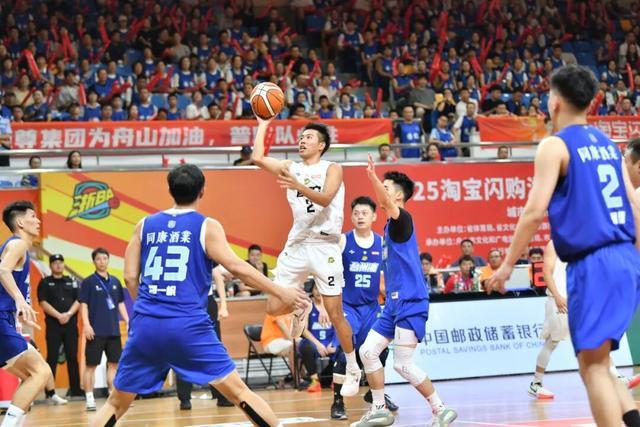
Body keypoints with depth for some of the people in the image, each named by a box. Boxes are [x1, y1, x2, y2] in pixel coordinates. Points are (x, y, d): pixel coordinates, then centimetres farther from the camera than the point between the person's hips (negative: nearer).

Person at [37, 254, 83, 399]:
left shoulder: (71, 282, 14)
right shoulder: (45, 283, 6)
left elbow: (78, 301, 6)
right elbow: (43, 303, -5)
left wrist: (69, 314, -11)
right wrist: (58, 315, -16)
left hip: (71, 324, 3)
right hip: (53, 324, -3)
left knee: (72, 357, 4)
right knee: (52, 358, -5)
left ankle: (76, 390, 8)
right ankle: (49, 392, -4)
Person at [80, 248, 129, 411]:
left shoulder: (115, 282, 12)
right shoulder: (88, 282, -3)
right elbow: (83, 305, -7)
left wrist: (127, 321, 9)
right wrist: (86, 324, -18)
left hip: (114, 330, 5)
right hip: (96, 331, -5)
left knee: (114, 363, 7)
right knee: (91, 365, -2)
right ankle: (90, 399, 1)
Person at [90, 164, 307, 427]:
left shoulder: (145, 225, 13)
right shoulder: (207, 227, 2)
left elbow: (130, 277, 12)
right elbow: (236, 268, -6)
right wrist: (281, 293, -1)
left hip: (147, 325, 3)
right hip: (188, 326, -3)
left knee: (117, 403, 13)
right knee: (238, 391, 2)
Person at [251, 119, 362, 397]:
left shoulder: (332, 169, -2)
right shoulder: (290, 168, 11)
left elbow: (325, 198, -19)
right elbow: (258, 157, -1)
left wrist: (298, 186, -35)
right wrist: (263, 122, 2)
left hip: (325, 246, -4)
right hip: (297, 244, 4)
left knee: (335, 314, -4)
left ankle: (352, 370, 10)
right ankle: (300, 309, 29)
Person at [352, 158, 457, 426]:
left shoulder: (402, 220, -10)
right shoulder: (389, 226, 16)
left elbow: (391, 207, -34)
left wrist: (373, 178, -49)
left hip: (410, 303, -9)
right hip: (394, 303, 9)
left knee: (402, 364, -10)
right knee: (368, 351, 8)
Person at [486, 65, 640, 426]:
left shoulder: (555, 145, -5)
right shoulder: (607, 144, 16)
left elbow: (535, 211, -12)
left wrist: (507, 265, -4)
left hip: (592, 263, -7)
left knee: (593, 365, -6)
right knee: (598, 360, 17)